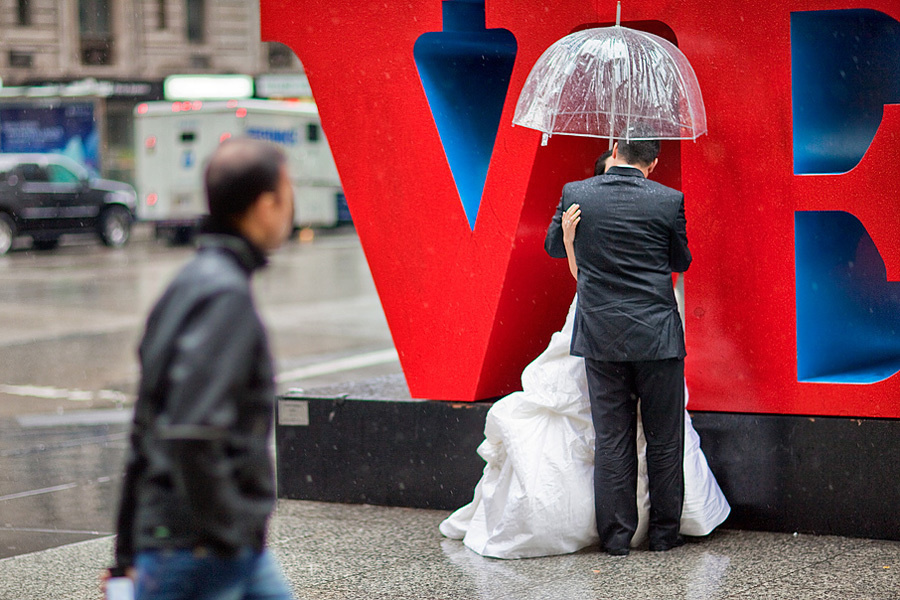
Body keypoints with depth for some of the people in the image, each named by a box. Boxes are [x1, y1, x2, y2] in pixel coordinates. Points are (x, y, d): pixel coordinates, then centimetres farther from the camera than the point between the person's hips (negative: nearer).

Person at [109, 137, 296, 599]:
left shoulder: (193, 283, 12)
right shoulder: (225, 296, -17)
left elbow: (147, 426, 16)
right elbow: (191, 433, -27)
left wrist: (129, 548, 20)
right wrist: (222, 534, -17)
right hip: (201, 549, -10)